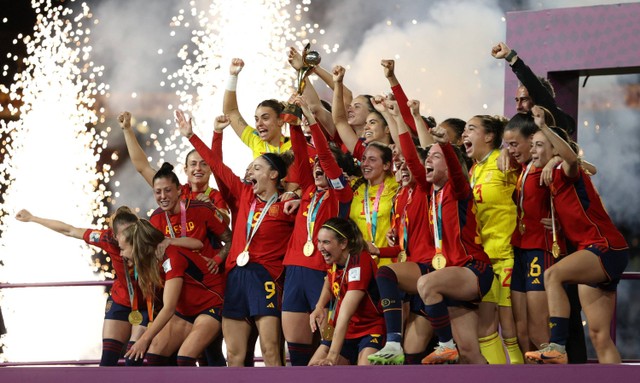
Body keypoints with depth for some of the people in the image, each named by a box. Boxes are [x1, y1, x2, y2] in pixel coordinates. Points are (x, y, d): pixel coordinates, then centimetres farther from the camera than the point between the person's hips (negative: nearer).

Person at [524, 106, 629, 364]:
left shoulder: (566, 173, -9)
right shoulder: (553, 181, 15)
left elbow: (572, 158, -33)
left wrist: (544, 127, -37)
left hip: (607, 247, -10)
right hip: (591, 255, 10)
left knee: (553, 274, -32)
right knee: (599, 336, 5)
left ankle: (557, 347, -37)